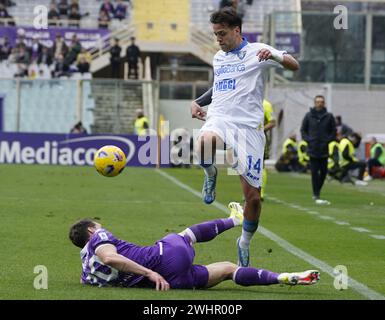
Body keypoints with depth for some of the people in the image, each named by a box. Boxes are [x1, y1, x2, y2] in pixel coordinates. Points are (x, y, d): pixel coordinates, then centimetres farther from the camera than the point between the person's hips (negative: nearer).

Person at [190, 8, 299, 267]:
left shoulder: (256, 52, 1)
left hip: (248, 127, -3)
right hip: (219, 120, 3)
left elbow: (294, 66, -10)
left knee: (253, 196, -2)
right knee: (205, 144, -38)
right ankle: (211, 175, -5)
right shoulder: (219, 57, 20)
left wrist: (275, 56, -30)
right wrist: (198, 102, 24)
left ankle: (245, 242, 24)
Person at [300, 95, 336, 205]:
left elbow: (333, 131, 9)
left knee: (323, 172, 5)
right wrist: (308, 139, -4)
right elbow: (303, 130, 10)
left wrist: (328, 140, -5)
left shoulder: (329, 116, 4)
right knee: (314, 172, -4)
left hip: (324, 150, 1)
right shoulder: (309, 116, 3)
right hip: (313, 149, -1)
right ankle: (316, 196, -1)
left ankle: (317, 192, 22)